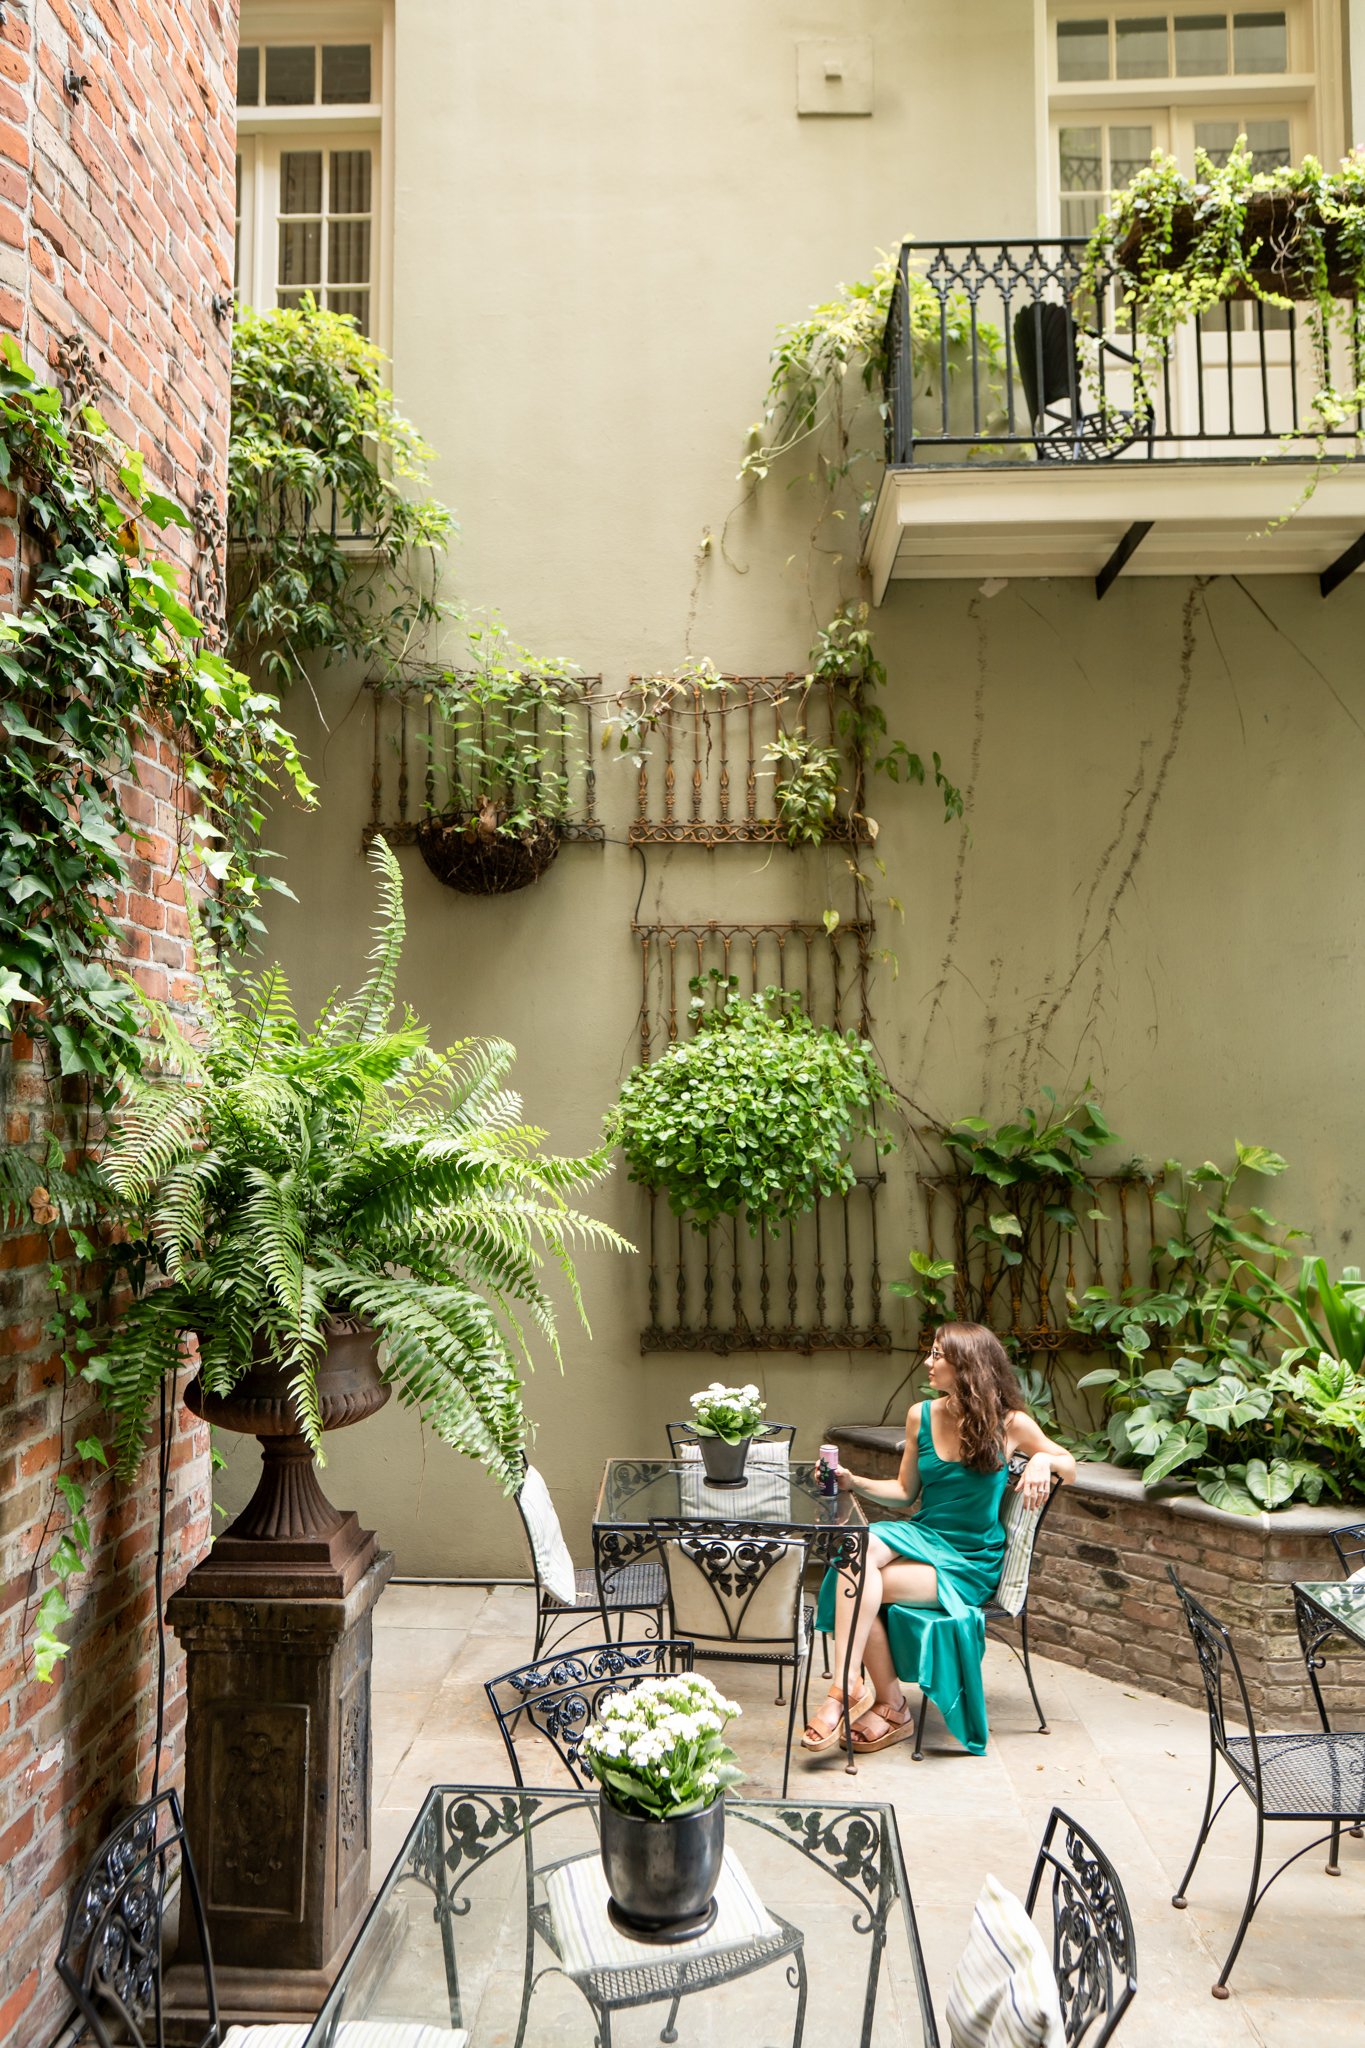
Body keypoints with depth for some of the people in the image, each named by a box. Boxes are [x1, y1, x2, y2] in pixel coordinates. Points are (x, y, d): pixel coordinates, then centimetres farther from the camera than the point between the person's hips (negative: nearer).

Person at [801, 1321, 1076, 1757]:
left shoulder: (1009, 1424, -6)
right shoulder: (921, 1416, 5)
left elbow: (1070, 1467, 5)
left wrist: (1043, 1460, -17)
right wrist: (855, 1483, -2)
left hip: (970, 1564, -4)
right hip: (921, 1537, 5)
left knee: (859, 1586, -27)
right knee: (859, 1547, -31)